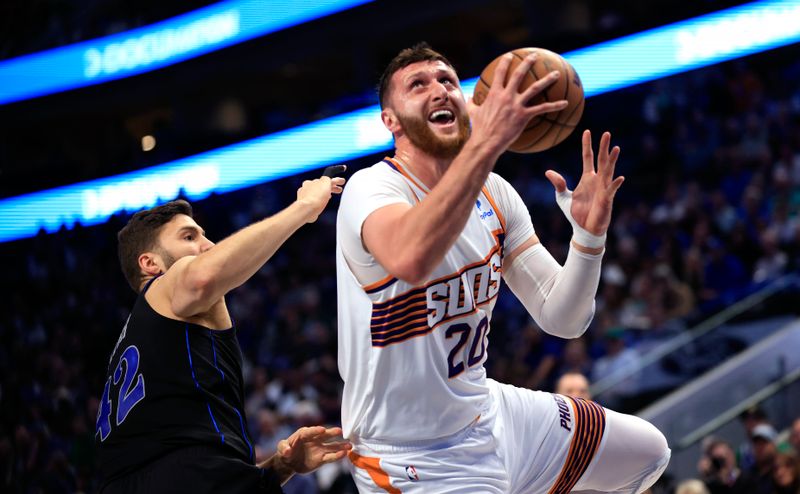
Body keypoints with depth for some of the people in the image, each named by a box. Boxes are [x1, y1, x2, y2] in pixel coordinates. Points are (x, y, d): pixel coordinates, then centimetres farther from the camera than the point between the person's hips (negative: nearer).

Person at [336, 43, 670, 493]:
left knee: (649, 452, 18)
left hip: (487, 411, 8)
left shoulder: (493, 194, 2)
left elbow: (561, 318, 0)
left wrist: (590, 234, -17)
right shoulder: (373, 188, -21)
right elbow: (410, 261, -47)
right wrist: (489, 140, -49)